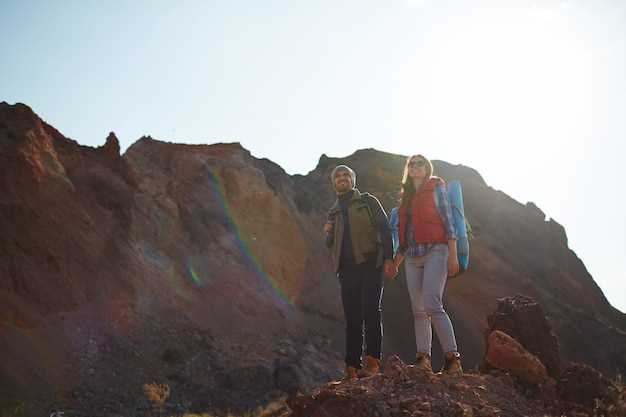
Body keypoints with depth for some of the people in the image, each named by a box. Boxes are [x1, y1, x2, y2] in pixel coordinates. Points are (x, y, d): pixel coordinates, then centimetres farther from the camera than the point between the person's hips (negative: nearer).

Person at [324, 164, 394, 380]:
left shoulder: (368, 201, 9)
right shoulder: (334, 212, 21)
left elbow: (385, 229, 0)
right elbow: (331, 245, 26)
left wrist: (388, 258, -12)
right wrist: (328, 234, 2)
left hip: (370, 263, -4)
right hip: (347, 268, 4)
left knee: (371, 312, -12)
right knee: (352, 318, 1)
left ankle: (372, 360, -9)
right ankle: (352, 367, 1)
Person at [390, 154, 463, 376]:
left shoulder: (436, 189, 6)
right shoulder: (406, 197, 21)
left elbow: (448, 221, -2)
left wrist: (453, 255, -11)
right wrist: (395, 262, 18)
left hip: (435, 251, -6)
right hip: (412, 257, 6)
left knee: (432, 304, -20)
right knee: (418, 310, 0)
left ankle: (452, 358, -16)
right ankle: (423, 359, 1)